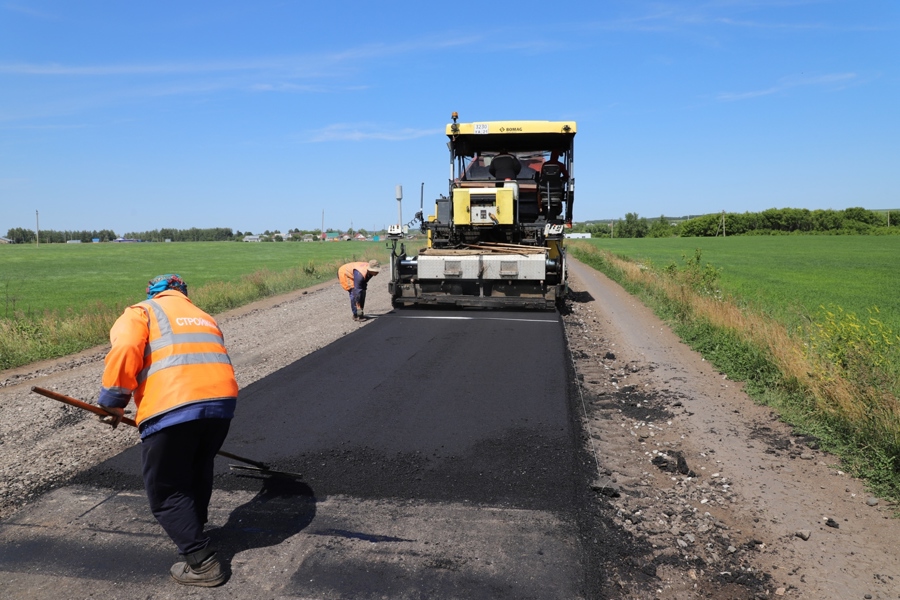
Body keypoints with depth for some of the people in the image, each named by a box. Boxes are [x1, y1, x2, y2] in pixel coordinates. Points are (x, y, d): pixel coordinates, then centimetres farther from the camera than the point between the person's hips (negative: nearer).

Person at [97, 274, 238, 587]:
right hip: (223, 399, 6)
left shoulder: (140, 312, 16)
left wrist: (113, 402, 4)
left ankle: (202, 562, 12)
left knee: (166, 492, 11)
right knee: (199, 468, 31)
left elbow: (125, 350, -5)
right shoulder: (203, 317, 32)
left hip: (171, 408, -6)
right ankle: (193, 530, 48)